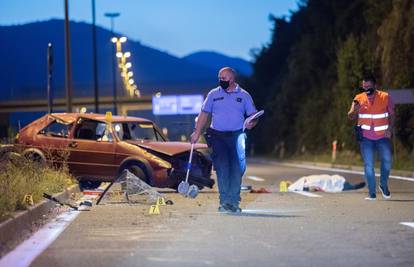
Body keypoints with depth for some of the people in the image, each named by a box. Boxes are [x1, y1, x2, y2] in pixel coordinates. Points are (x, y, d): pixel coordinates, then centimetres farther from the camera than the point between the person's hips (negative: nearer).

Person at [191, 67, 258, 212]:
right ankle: (224, 202, -4)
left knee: (237, 169, -4)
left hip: (236, 136, 0)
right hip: (218, 136, 0)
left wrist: (251, 123, -14)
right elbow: (204, 113, 12)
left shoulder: (244, 95, 8)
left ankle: (234, 202, 2)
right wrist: (197, 132, 4)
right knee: (222, 169, -7)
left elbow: (253, 115, 8)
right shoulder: (213, 94, 10)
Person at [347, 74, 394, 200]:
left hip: (382, 136, 0)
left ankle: (384, 185, 10)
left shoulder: (385, 97, -2)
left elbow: (391, 114, 5)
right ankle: (372, 193, 2)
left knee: (387, 160, -14)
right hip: (366, 137, 0)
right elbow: (351, 116, -6)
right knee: (368, 165, -3)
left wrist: (390, 129, -10)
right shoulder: (359, 98, -1)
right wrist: (354, 109, -29)